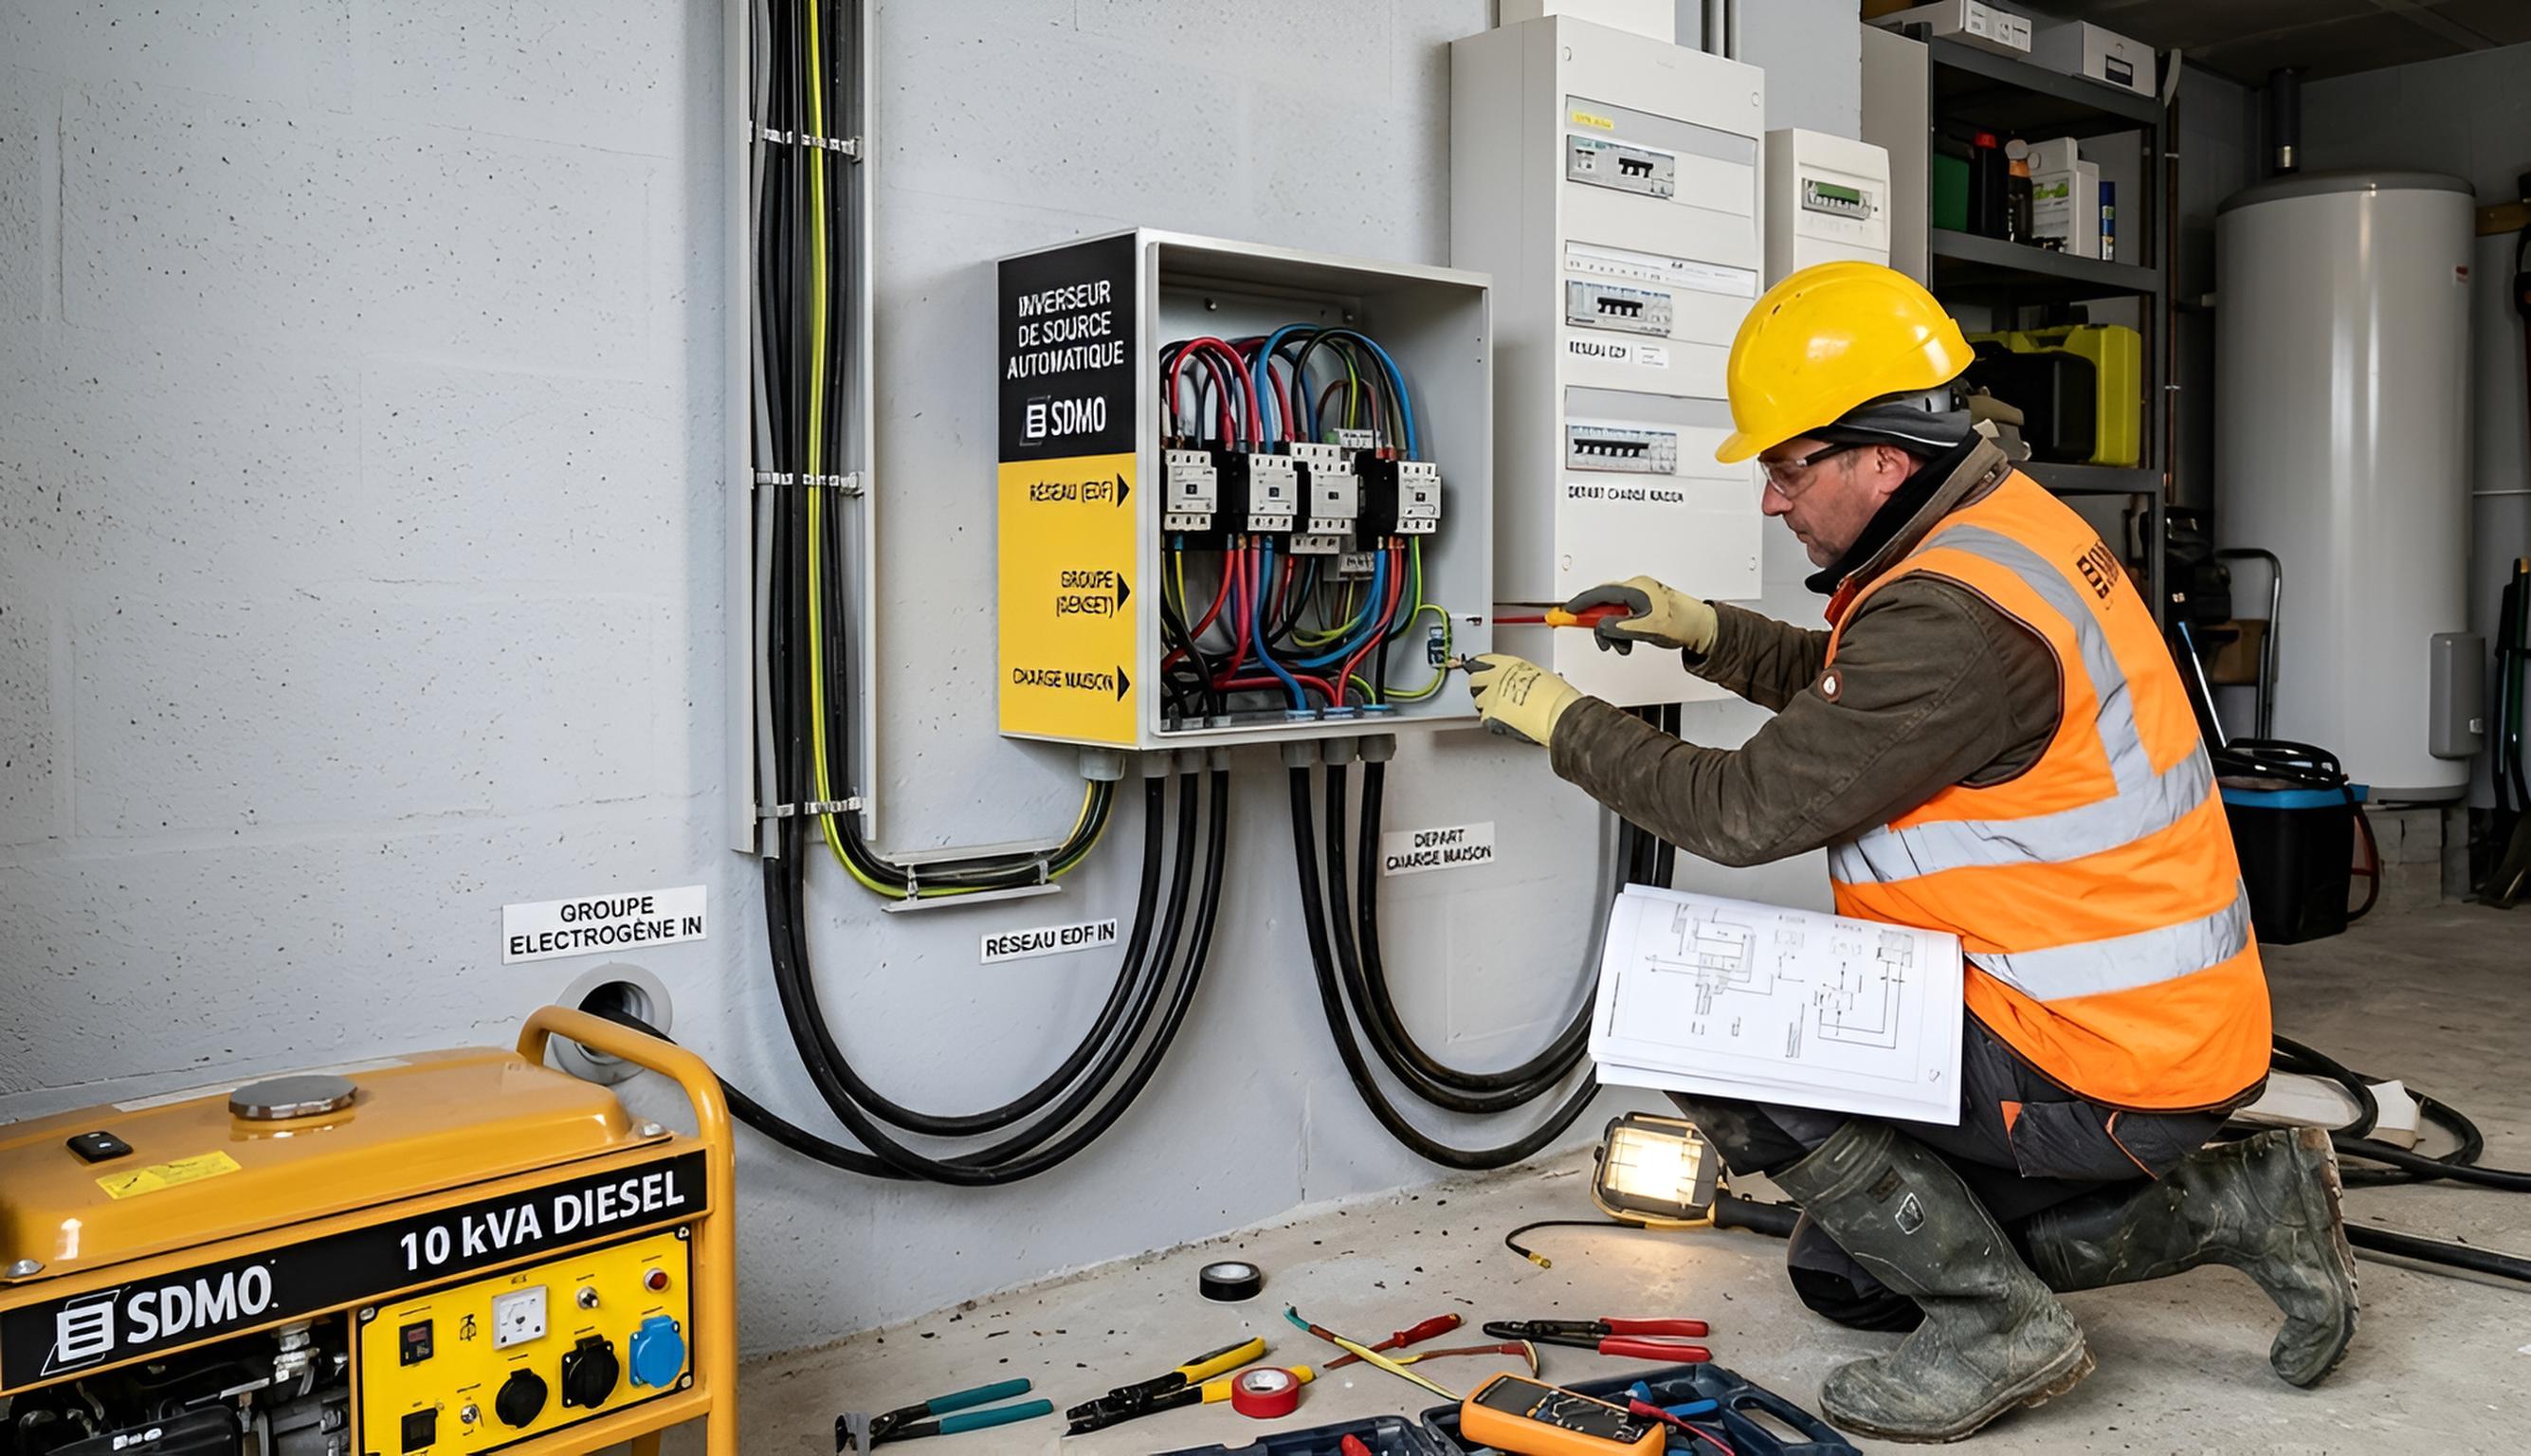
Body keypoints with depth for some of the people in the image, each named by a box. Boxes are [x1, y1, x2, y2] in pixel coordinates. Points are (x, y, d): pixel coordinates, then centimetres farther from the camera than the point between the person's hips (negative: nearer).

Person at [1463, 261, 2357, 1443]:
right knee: (1840, 1274, 20)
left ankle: (1995, 1324, -4)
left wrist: (1561, 719, -10)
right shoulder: (2001, 521, 5)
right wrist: (1701, 631, 7)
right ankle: (2238, 1203, 17)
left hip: (2096, 1062, -10)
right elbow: (1849, 690, 21)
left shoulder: (1954, 614, -26)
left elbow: (1748, 811, -21)